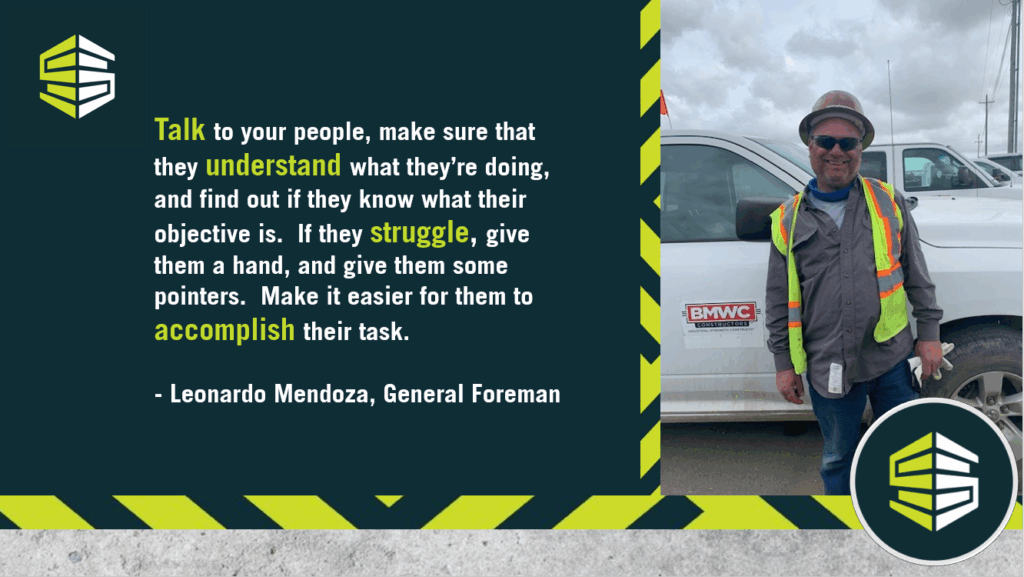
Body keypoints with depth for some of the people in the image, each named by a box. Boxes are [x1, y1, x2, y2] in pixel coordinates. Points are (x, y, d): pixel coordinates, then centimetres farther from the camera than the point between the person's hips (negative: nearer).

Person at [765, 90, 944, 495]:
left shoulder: (888, 202, 3)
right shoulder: (789, 220, 2)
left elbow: (917, 274, 8)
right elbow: (779, 301, 5)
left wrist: (929, 333, 4)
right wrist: (784, 363, 3)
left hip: (891, 359, 0)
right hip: (827, 368, 0)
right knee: (838, 459, 15)